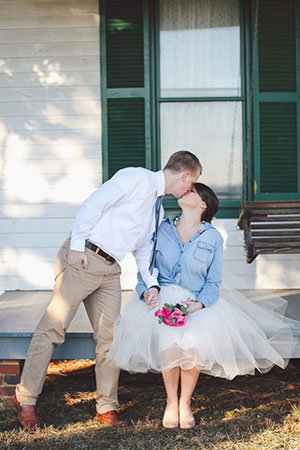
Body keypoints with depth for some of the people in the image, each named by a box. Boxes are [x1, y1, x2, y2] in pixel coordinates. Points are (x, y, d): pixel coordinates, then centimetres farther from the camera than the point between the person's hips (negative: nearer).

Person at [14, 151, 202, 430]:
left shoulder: (158, 209, 20)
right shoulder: (137, 178, -8)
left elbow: (144, 248, 21)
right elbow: (93, 204, -15)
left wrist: (151, 284, 7)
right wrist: (77, 245, -19)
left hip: (110, 270, 9)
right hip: (82, 259, -8)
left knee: (110, 335, 4)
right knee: (53, 327, -5)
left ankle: (107, 407, 13)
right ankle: (26, 398, 6)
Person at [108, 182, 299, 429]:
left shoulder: (213, 237, 4)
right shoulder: (161, 230, 7)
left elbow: (213, 282, 4)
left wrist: (199, 304, -14)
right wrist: (146, 292, -11)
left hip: (199, 303, 0)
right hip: (162, 301, 1)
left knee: (193, 344, -29)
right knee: (168, 343, -29)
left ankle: (185, 402, -3)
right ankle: (171, 402, -4)